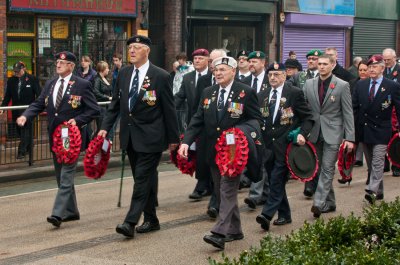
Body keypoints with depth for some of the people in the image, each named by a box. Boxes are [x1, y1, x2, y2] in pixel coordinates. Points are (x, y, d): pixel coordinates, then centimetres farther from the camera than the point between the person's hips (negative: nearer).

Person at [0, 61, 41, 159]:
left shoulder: (32, 79, -5)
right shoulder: (11, 80, 7)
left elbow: (38, 94, -6)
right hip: (17, 111, 5)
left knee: (25, 130, -5)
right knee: (20, 130, 9)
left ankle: (22, 151, -4)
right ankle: (29, 148, 22)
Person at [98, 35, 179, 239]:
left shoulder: (160, 76, -7)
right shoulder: (123, 74, 8)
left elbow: (169, 109, -4)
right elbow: (115, 103, 14)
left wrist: (173, 138, -2)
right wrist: (105, 127, 3)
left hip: (150, 136, -6)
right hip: (130, 136, 6)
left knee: (142, 178, -9)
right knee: (145, 178, 13)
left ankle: (130, 222, -12)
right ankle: (151, 220, 22)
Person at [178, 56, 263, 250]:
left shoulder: (245, 92, -4)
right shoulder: (208, 92, 11)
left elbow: (256, 119, -2)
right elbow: (198, 120, 8)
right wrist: (186, 141, -6)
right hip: (213, 151, 6)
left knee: (228, 190, -12)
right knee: (221, 192, 11)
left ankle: (220, 233, -18)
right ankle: (234, 230, 23)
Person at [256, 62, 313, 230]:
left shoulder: (295, 93, -2)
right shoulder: (263, 95, 13)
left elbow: (307, 118, 0)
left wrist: (302, 134, -16)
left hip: (285, 144, -5)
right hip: (268, 144, 6)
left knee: (277, 179, -12)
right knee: (276, 180, 10)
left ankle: (267, 214, -17)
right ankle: (284, 215, 21)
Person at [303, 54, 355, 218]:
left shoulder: (342, 86, -3)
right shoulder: (309, 84, 7)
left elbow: (348, 113, -4)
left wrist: (349, 138, -8)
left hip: (333, 133, -4)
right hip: (315, 133, 4)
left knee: (327, 168, -11)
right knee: (321, 169, 10)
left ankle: (319, 203, -16)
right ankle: (330, 203, 21)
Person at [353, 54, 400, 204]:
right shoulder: (360, 85, 6)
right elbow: (354, 108, 8)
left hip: (381, 131, -4)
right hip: (364, 129, 5)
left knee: (377, 162, -13)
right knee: (371, 164, 12)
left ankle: (372, 191, -20)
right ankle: (379, 192, 22)